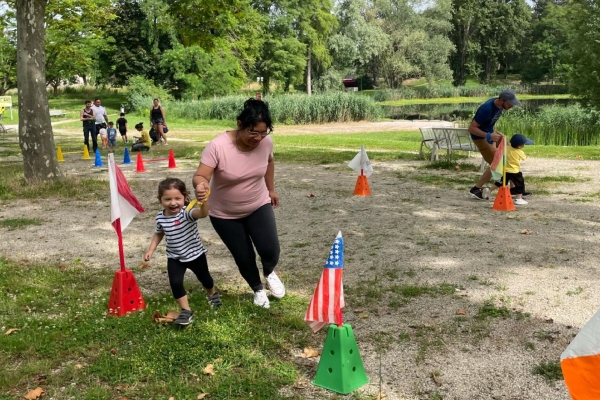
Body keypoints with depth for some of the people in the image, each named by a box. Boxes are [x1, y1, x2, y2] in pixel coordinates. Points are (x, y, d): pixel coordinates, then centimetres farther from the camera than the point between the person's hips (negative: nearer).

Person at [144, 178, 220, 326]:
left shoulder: (187, 213, -27)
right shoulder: (160, 218, -10)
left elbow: (203, 213, -49)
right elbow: (159, 234, 11)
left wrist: (204, 201, -70)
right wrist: (151, 250, 3)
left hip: (195, 254, -2)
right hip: (174, 257, 3)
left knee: (204, 278, 20)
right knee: (175, 283, -13)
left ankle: (212, 293, 53)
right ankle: (186, 311, 4)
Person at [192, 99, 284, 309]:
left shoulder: (266, 142, -15)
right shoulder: (218, 146, -28)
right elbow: (200, 176, -31)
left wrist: (271, 189, 15)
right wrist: (200, 185, -54)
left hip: (259, 206, 2)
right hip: (225, 214, -2)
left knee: (270, 250, -12)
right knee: (243, 258, 6)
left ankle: (269, 273, 26)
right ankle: (258, 289, 38)